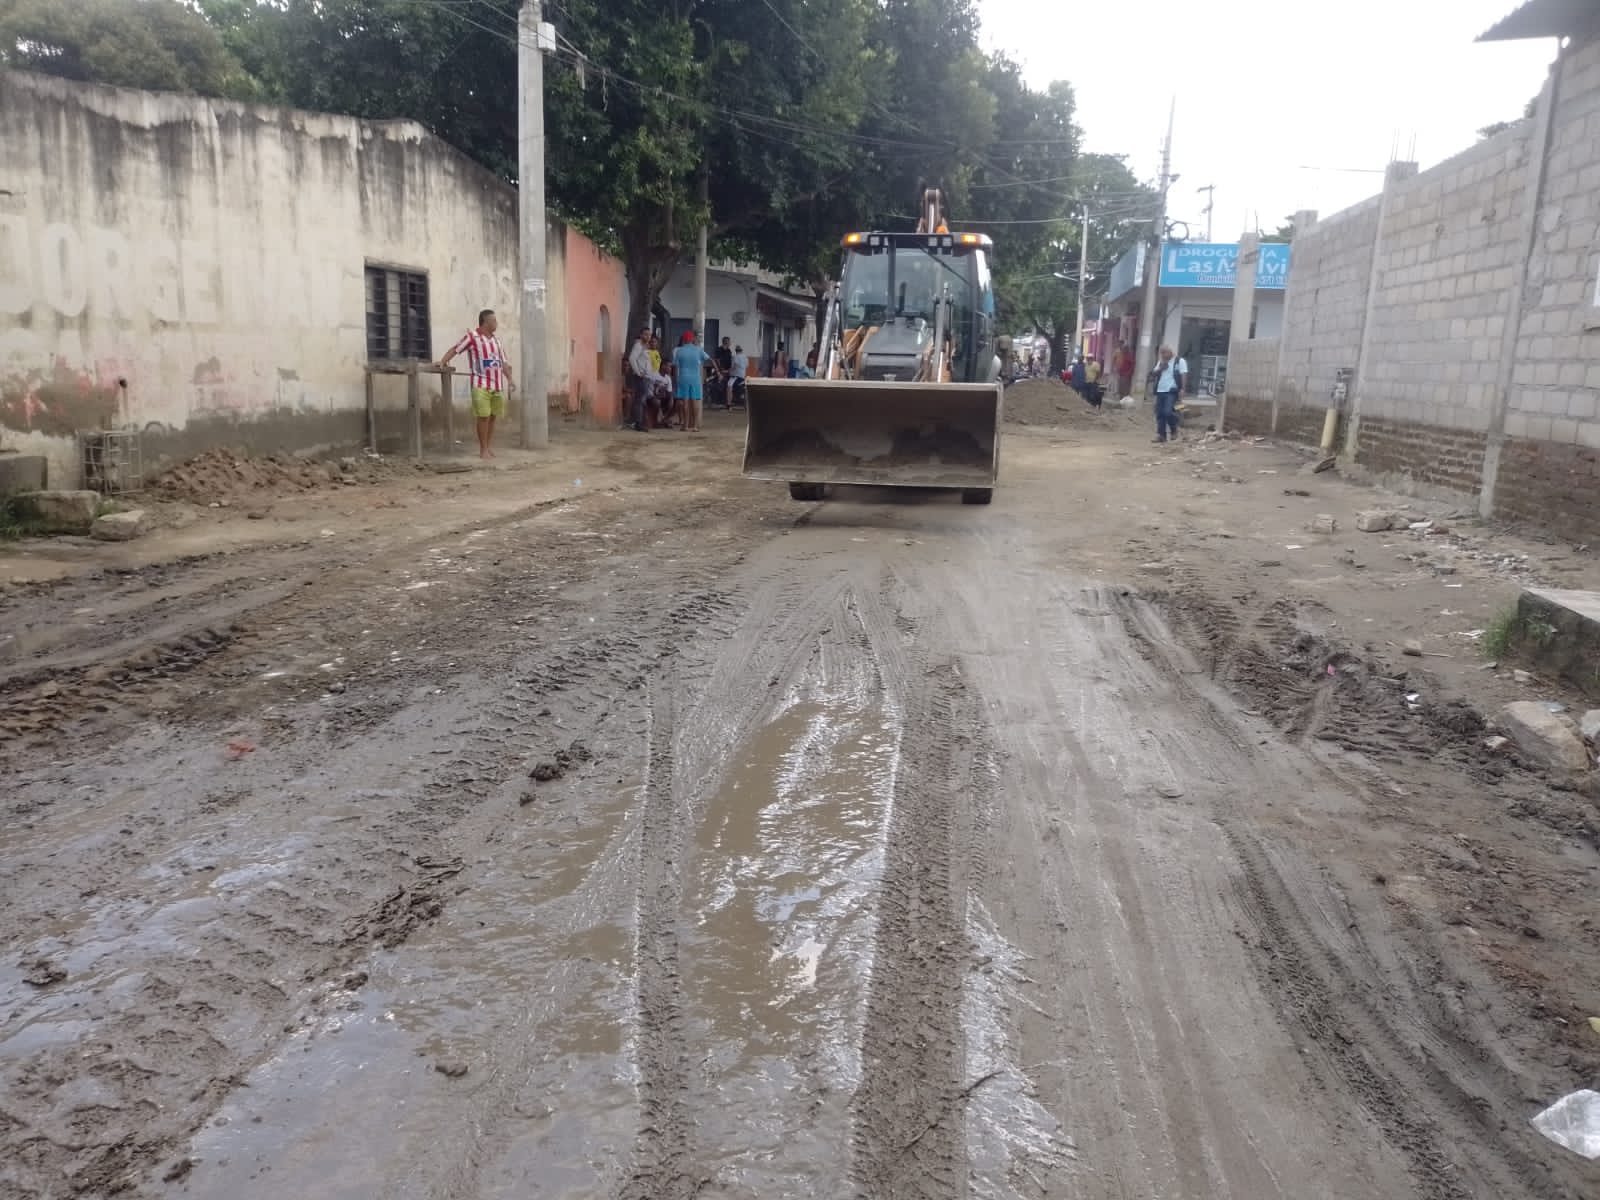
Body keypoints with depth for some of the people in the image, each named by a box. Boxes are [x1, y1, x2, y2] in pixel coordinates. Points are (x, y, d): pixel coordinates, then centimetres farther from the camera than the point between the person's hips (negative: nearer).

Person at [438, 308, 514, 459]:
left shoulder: (496, 339, 15)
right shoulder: (472, 336, -4)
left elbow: (504, 362, 15)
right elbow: (455, 349, -5)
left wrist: (509, 379, 4)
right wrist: (443, 362, -16)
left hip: (498, 384, 6)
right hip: (481, 384, -6)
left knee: (493, 416, 9)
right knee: (483, 417, -6)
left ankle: (490, 446, 17)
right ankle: (483, 449, 0)